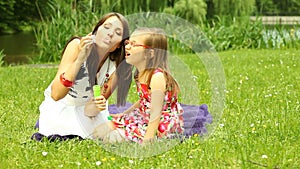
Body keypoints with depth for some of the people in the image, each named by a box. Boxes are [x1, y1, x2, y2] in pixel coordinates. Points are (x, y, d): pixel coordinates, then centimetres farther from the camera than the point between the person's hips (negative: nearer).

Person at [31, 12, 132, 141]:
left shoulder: (116, 66, -19)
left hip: (85, 107, 3)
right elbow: (56, 94, -38)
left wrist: (93, 108, -39)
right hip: (60, 106, -3)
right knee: (57, 139, -23)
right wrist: (80, 59, -46)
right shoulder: (77, 46, -28)